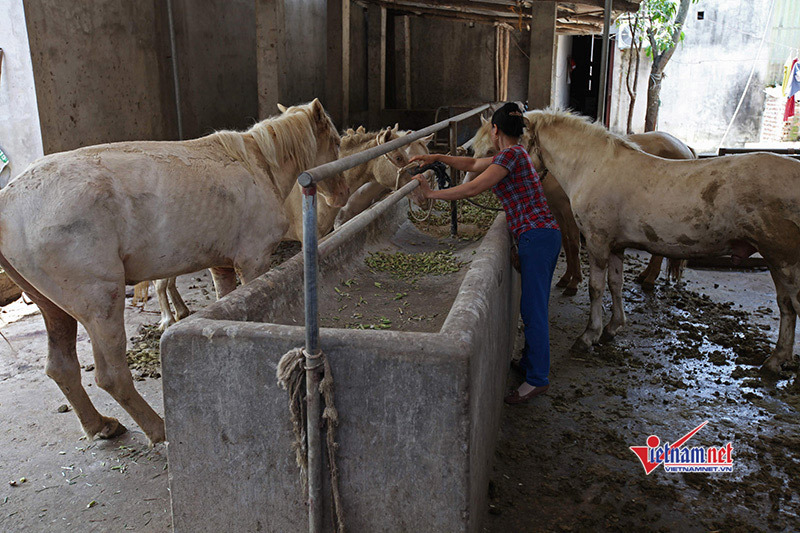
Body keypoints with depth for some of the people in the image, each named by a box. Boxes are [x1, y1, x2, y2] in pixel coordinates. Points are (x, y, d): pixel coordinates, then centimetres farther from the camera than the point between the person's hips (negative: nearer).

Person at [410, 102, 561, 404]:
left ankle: (538, 379, 2)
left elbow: (473, 189, -17)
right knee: (533, 307, 18)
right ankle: (529, 363, 30)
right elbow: (473, 164, 31)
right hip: (543, 235, 10)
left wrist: (431, 194, -9)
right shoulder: (512, 154, 20)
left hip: (536, 237, -10)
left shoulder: (511, 154, -11)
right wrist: (437, 158, 26)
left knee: (533, 309, -5)